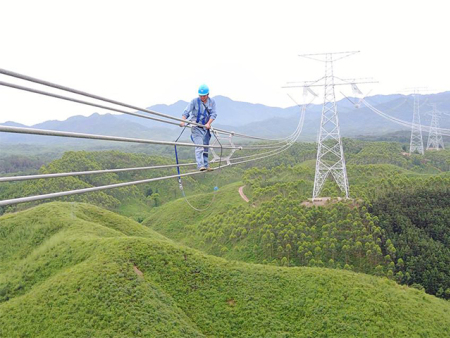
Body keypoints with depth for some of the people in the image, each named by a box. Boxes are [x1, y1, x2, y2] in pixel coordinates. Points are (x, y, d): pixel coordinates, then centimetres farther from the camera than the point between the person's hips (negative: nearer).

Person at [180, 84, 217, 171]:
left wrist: (208, 123, -22)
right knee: (199, 146, -16)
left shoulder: (212, 102, 1)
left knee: (205, 147, 11)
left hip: (205, 127, 4)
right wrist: (183, 121, -28)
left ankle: (205, 165, 19)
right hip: (196, 127, -4)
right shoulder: (194, 101, -7)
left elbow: (214, 114, -7)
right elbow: (186, 112, -12)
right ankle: (200, 165, -22)